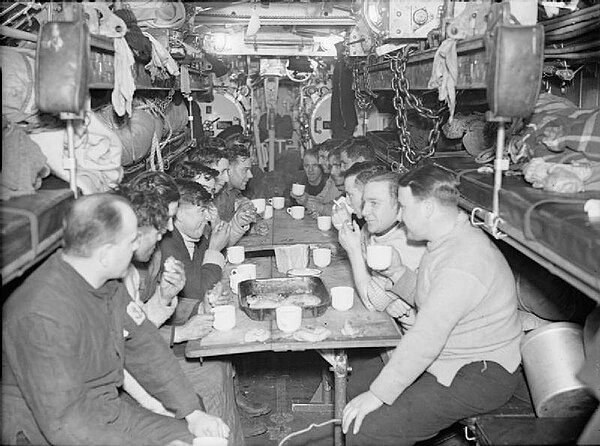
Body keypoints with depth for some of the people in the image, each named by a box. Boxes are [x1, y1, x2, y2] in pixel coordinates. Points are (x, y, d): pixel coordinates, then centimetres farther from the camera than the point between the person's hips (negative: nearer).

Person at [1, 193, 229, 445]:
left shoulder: (107, 282, -2)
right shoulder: (44, 317, -29)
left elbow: (144, 348, 5)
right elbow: (64, 424, -27)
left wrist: (192, 412, 0)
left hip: (111, 409, 7)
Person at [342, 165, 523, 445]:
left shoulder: (461, 264, -29)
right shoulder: (450, 239, 6)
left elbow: (424, 342, -30)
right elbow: (426, 300, 18)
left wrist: (378, 395, -22)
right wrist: (397, 273, 3)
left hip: (477, 378, -10)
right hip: (445, 358, 10)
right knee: (358, 379, 8)